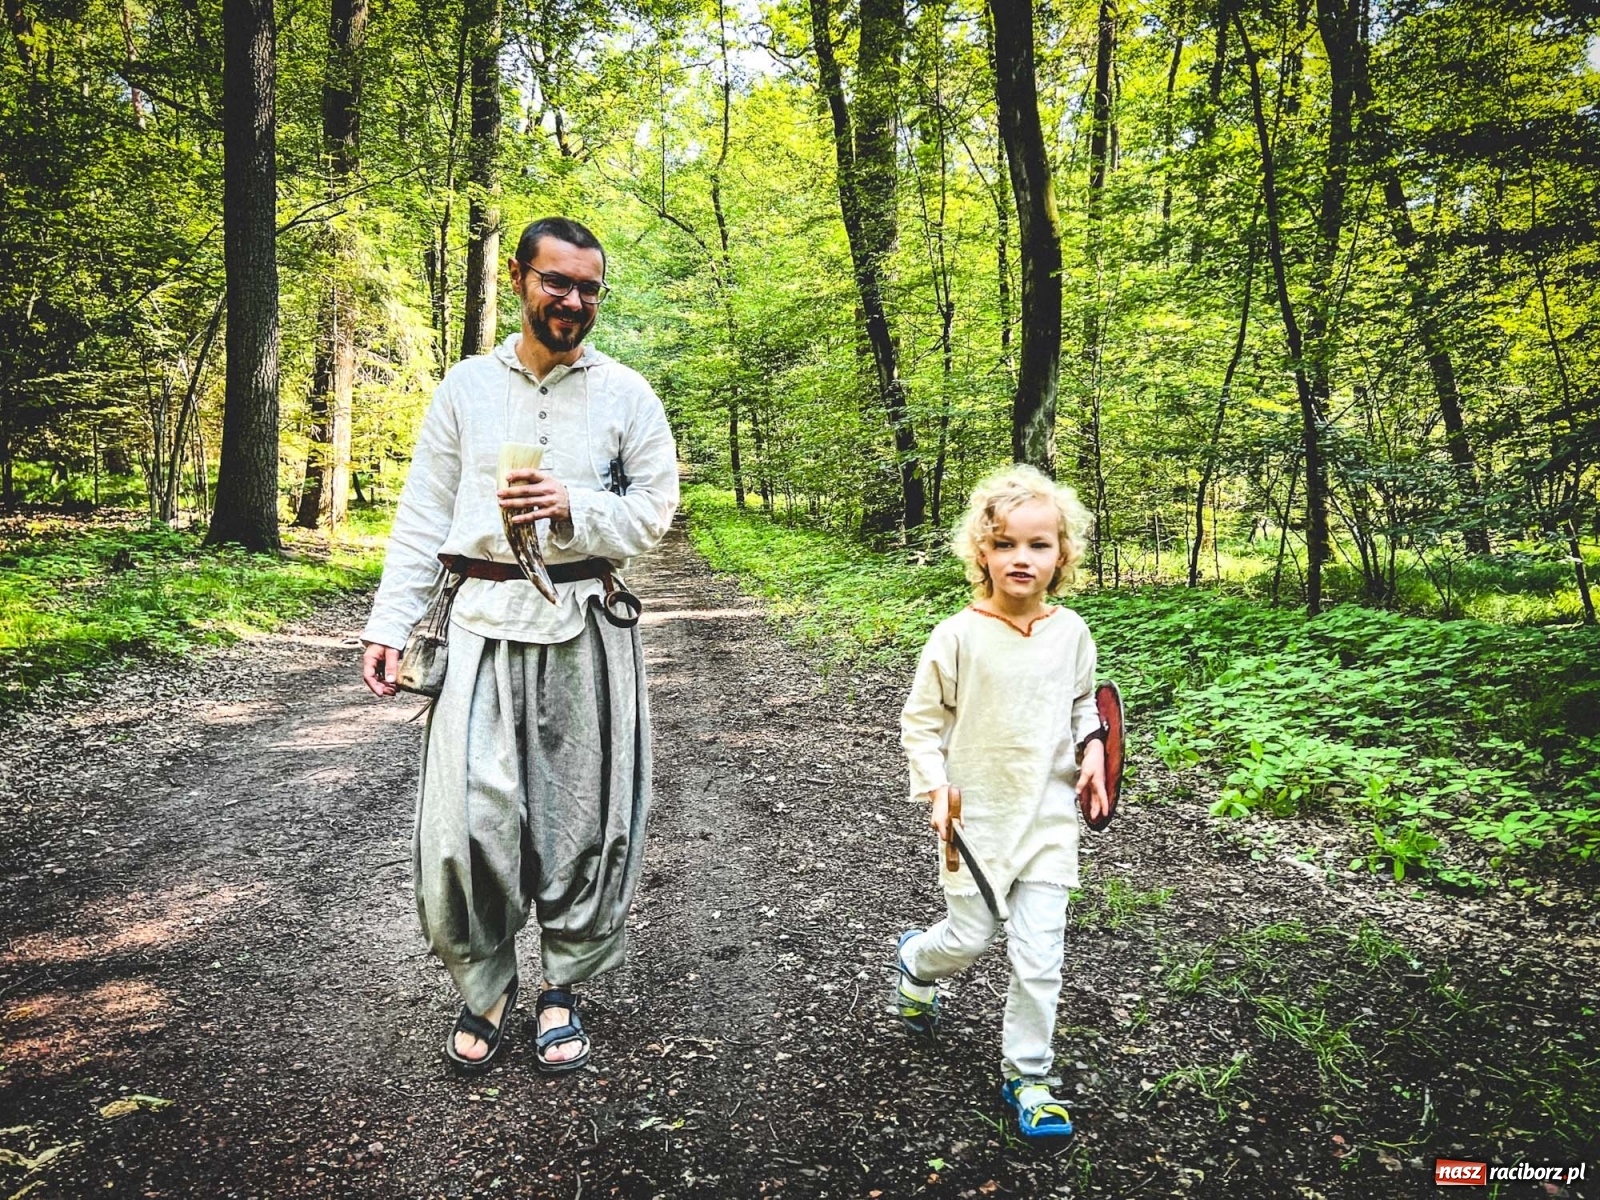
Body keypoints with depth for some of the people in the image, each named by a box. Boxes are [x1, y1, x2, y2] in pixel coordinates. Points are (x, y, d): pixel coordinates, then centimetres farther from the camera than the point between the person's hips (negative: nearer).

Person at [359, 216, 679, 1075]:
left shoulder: (625, 393, 5)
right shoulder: (467, 385, 9)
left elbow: (656, 507, 3)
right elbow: (423, 515, 9)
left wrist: (571, 508, -15)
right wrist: (388, 623, 2)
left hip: (585, 624, 0)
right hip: (484, 618, 1)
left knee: (580, 817, 4)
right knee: (465, 818, -3)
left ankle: (562, 988, 23)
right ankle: (482, 986, 19)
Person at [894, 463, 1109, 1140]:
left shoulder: (1070, 632, 0)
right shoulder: (959, 636, -12)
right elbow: (920, 722, -4)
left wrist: (1092, 749, 0)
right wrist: (935, 791, -15)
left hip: (1050, 813, 3)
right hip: (978, 813, -2)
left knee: (1039, 952, 3)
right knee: (971, 938, 8)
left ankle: (1027, 1075, 21)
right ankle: (916, 960, 44)